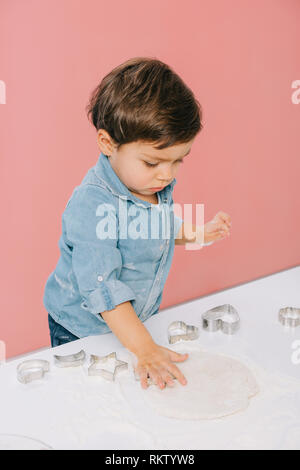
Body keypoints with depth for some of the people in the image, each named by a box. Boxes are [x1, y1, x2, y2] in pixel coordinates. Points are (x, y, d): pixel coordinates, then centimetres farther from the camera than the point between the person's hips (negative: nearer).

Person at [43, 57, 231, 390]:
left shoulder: (158, 186, -7)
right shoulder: (92, 204, -32)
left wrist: (195, 233, -3)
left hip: (140, 317, 6)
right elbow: (101, 286, -33)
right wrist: (144, 347, -35)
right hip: (82, 331, -6)